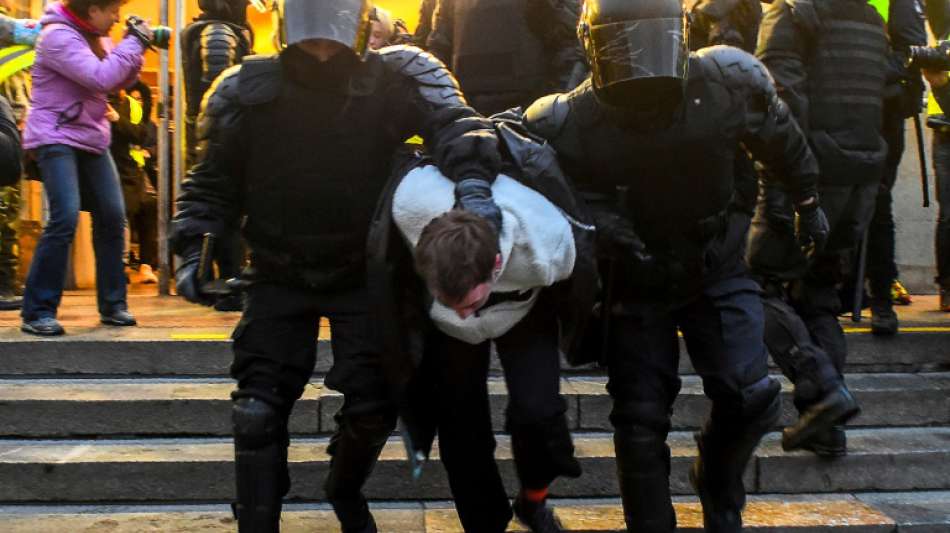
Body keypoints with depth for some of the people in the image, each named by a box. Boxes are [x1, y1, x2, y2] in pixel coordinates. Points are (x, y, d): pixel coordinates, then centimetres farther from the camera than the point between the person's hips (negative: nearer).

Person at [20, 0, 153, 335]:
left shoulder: (96, 36, 11)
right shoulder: (59, 37, -16)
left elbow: (120, 81, 16)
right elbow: (102, 78, -26)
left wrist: (137, 49, 0)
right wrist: (134, 42, -18)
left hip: (92, 138, 8)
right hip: (56, 138, -8)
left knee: (112, 217, 2)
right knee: (65, 217, -19)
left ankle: (112, 304, 13)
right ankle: (37, 311, -10)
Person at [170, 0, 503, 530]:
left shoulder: (397, 80, -14)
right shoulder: (248, 92, -8)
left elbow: (450, 118, -28)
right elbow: (214, 181, 1)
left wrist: (473, 181, -47)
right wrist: (195, 251, -10)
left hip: (364, 273, 0)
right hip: (279, 276, 1)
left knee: (374, 403, 3)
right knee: (259, 408, -4)